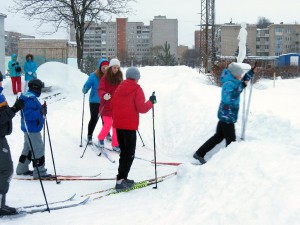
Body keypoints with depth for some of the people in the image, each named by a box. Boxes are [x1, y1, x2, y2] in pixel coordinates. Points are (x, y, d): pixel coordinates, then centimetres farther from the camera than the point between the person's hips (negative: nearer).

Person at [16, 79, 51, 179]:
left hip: (29, 129, 11)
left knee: (28, 148, 19)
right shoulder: (30, 99, -21)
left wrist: (42, 109, 6)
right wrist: (40, 112, -32)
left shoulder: (31, 97, 12)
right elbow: (28, 115, -27)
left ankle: (22, 169, 29)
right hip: (32, 129, -11)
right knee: (38, 149, -7)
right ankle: (39, 172, -2)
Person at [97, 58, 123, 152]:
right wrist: (104, 95, -36)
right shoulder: (105, 78, -6)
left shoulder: (119, 78, 9)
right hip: (107, 106, -4)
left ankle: (115, 145, 12)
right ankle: (101, 138, 24)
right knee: (108, 125, -4)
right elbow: (100, 90, -16)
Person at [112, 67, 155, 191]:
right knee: (129, 154, -1)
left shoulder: (120, 87, 9)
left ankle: (122, 178, 18)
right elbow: (142, 108, -15)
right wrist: (151, 102, 0)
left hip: (118, 125, 7)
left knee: (124, 152, 17)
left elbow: (113, 104, 13)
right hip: (130, 126, -6)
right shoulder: (137, 89, -9)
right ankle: (120, 180, -8)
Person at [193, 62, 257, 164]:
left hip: (225, 115, 10)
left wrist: (251, 72, 24)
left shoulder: (232, 82, 8)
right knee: (231, 141, -2)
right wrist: (241, 87, -33)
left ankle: (199, 153, 20)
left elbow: (242, 82, 29)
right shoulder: (229, 84, -21)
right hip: (227, 116, -10)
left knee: (218, 136, 16)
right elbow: (229, 99, -35)